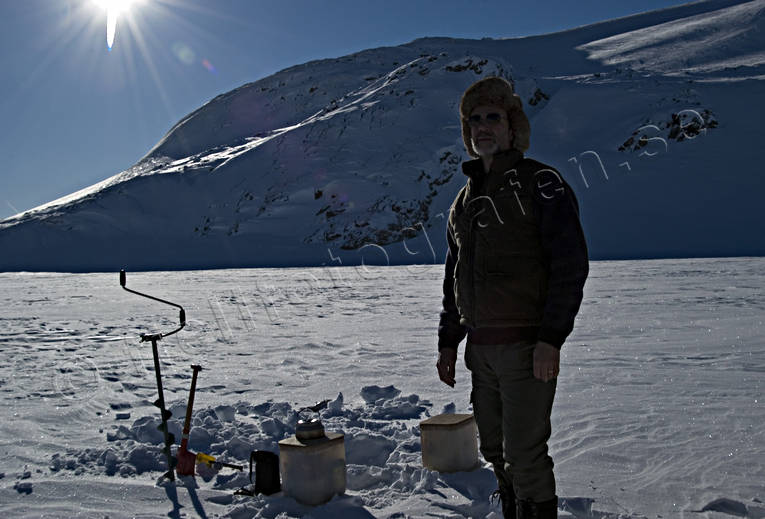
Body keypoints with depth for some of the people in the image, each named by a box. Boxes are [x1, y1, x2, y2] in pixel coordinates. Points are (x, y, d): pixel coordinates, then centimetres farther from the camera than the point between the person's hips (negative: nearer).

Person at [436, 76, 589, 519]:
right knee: (495, 450, 16)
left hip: (527, 347, -7)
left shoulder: (541, 183, -6)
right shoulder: (465, 198, 15)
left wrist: (551, 339, -19)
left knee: (525, 454, -2)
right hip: (481, 349, 7)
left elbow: (571, 263, -13)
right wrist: (448, 341, 15)